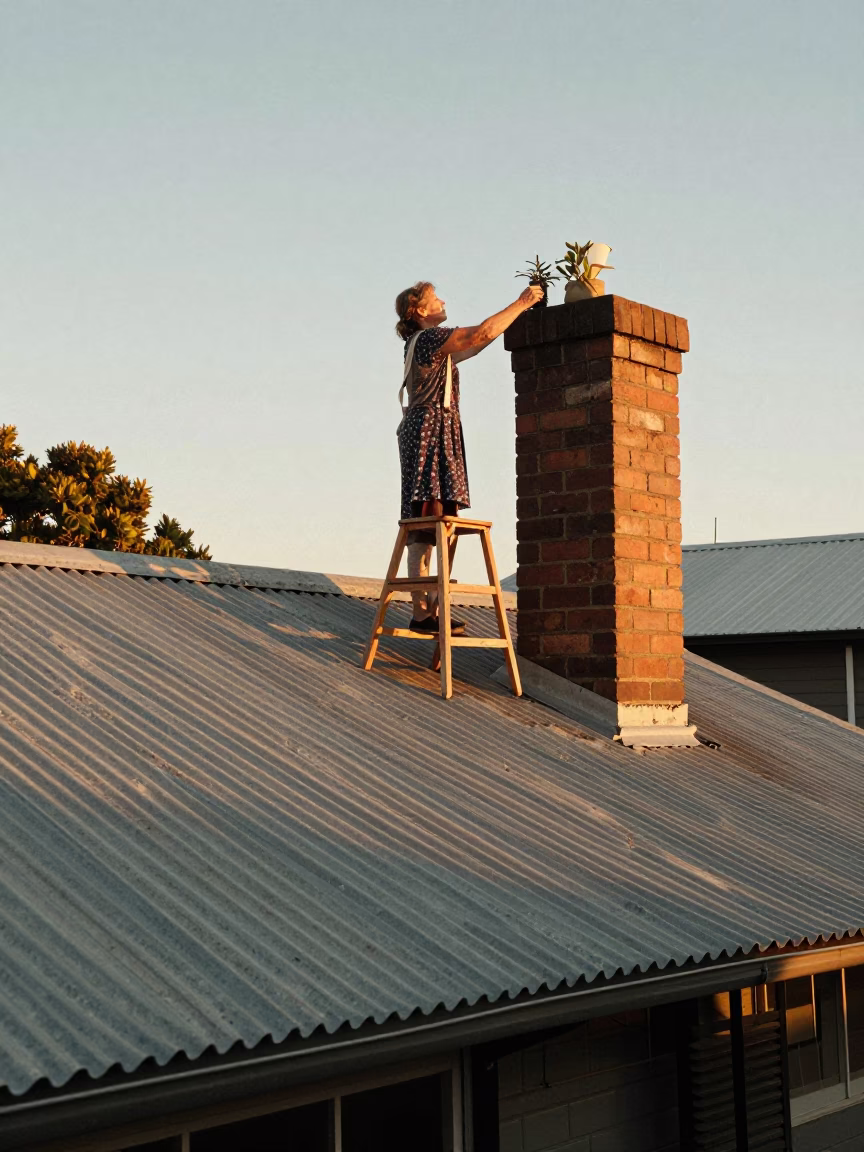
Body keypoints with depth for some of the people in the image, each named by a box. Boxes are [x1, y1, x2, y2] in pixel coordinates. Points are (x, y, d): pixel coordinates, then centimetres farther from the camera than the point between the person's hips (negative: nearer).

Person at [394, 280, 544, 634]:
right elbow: (482, 334, -15)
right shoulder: (429, 337, -7)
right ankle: (422, 612, -19)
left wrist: (516, 313, 25)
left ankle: (426, 607, 3)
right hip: (430, 429, -10)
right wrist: (521, 303, -4)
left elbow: (474, 347, 29)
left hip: (431, 434, 10)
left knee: (427, 530, 5)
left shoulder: (423, 343, 23)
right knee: (425, 527, -14)